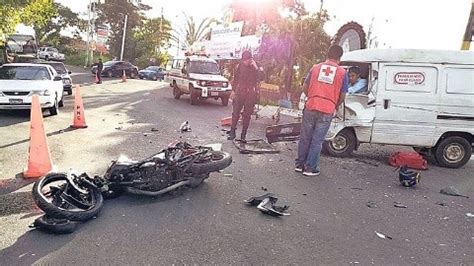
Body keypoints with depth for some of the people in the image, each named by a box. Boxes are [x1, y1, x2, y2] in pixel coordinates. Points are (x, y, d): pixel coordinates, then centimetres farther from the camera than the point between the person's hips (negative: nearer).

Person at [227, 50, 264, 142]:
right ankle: (232, 132, 10)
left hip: (250, 94, -1)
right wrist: (233, 90, 9)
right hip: (239, 92, 2)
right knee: (235, 112, -1)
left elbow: (260, 78, -19)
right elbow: (235, 78, 12)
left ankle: (243, 135, 10)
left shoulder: (257, 66, -3)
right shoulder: (240, 65, 3)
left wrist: (255, 67, -24)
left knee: (247, 115, 4)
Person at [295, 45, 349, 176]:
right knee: (317, 141, 6)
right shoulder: (342, 73, 3)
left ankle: (299, 164, 23)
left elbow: (305, 88, 11)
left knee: (305, 138, 13)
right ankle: (310, 168, 12)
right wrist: (335, 106, 22)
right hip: (327, 111, -2)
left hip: (310, 108, 2)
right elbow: (342, 96, 4)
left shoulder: (316, 68, 9)